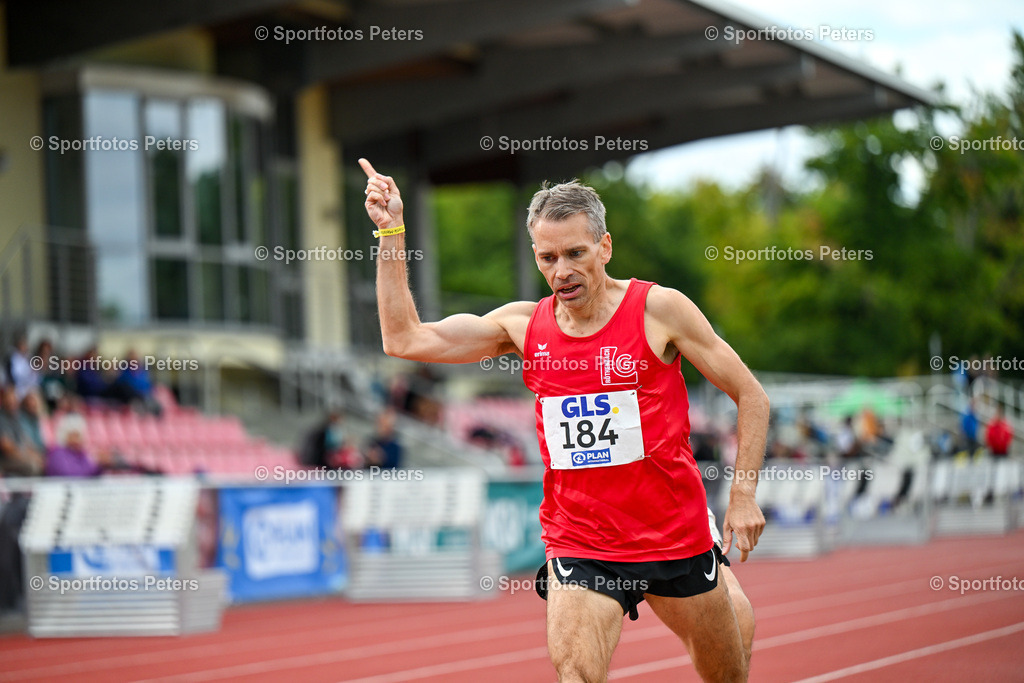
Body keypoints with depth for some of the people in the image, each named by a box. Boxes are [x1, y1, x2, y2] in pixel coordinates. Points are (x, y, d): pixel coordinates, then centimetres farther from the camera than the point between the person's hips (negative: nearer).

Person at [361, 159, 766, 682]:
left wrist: (743, 493, -8)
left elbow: (750, 396, 0)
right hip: (577, 545, 1)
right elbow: (404, 339, 1)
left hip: (676, 537, -1)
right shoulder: (523, 325, 2)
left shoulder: (659, 309, -6)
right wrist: (391, 232, -3)